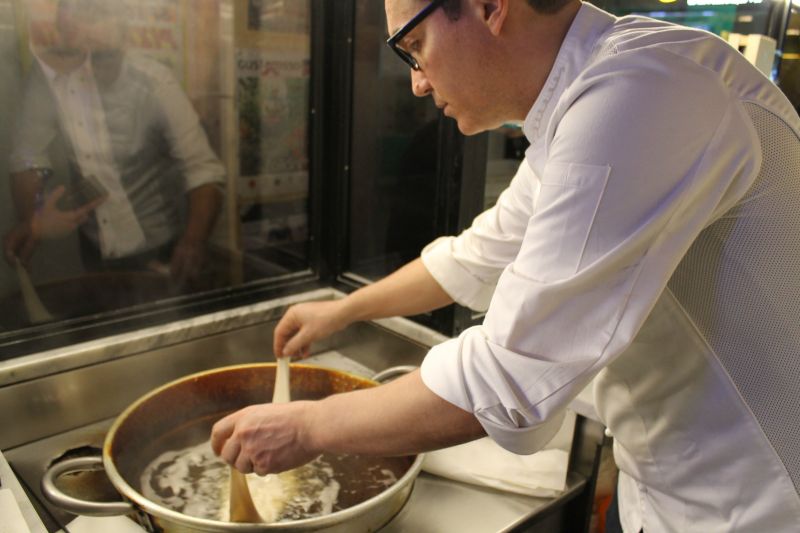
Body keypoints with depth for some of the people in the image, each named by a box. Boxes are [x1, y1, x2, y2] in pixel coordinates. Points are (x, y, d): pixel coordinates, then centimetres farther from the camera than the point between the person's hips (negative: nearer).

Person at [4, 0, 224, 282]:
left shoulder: (153, 84, -24)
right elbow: (29, 156, -3)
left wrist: (194, 240, -44)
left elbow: (203, 169, -27)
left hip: (157, 247, -4)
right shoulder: (48, 75, -12)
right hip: (94, 242, 4)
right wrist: (28, 221, -19)